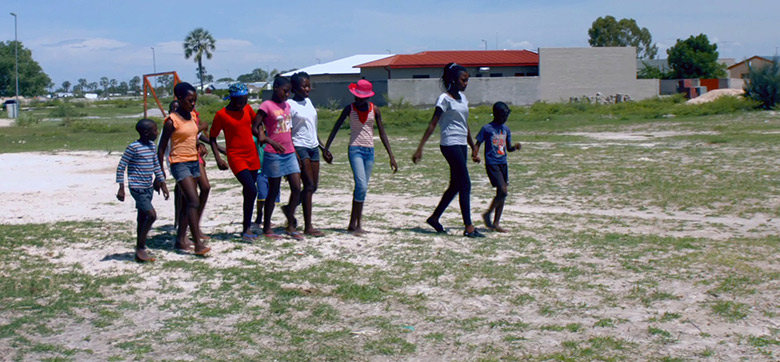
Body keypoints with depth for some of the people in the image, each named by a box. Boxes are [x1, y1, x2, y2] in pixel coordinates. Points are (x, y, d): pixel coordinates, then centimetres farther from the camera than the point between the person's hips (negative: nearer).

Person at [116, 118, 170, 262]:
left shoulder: (152, 146, 10)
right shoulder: (133, 147, -14)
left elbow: (156, 165, 20)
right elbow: (121, 167, -12)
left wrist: (162, 184, 19)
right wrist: (121, 188, -14)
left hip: (148, 188, 8)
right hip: (137, 188, -8)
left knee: (143, 219, 11)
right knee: (151, 215, -15)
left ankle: (140, 251, 18)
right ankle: (140, 249, -6)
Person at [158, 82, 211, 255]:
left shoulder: (193, 115, 7)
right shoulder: (172, 121, -13)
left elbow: (203, 125, 30)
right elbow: (161, 147, -9)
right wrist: (160, 170, -9)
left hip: (194, 162, 8)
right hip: (180, 164, -8)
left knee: (188, 203, 10)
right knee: (194, 201, -16)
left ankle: (180, 240, 18)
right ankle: (198, 244, -18)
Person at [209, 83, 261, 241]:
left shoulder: (247, 109, 5)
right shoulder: (221, 115, -9)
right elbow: (212, 137, -3)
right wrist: (218, 158, -11)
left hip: (252, 156, 6)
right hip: (236, 157, -6)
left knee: (248, 193, 10)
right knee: (252, 190, -18)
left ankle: (247, 228, 20)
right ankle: (247, 229, -8)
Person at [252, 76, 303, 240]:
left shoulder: (287, 105, 13)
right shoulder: (266, 106, -8)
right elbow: (254, 128, -12)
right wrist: (272, 142, -22)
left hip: (289, 153, 6)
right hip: (274, 154, -6)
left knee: (297, 189, 0)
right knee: (273, 191, 0)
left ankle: (290, 226, 11)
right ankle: (266, 228, 12)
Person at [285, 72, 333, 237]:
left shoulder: (309, 102, 14)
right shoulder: (290, 105, -9)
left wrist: (323, 148, 19)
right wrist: (294, 154, -19)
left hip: (313, 147, 8)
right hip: (300, 147, -8)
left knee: (313, 186, 8)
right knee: (309, 185, -10)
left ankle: (289, 208, 29)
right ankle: (308, 227, -5)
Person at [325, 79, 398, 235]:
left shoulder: (374, 110, 5)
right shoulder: (350, 109, -1)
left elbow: (382, 133, 8)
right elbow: (335, 128, 3)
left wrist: (391, 156, 4)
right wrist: (326, 149, -1)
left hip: (369, 151, 3)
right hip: (355, 150, -3)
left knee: (361, 188, 5)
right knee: (362, 186, -16)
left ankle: (354, 224, 10)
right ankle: (355, 224, -9)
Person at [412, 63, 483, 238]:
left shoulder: (462, 98, 15)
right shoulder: (445, 99, -9)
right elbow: (432, 124, -13)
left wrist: (473, 147, 22)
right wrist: (420, 148, -17)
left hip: (461, 145, 9)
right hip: (450, 144, -9)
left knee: (456, 185, 12)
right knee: (465, 185, -10)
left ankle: (434, 218, 24)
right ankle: (469, 227, -7)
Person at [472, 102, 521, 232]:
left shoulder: (506, 129, 11)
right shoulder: (487, 128, -7)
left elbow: (509, 148, 16)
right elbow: (478, 143, -3)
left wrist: (515, 147, -6)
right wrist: (475, 154, -22)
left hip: (503, 163, 7)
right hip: (492, 164, -7)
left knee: (502, 193, 6)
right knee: (502, 191, -16)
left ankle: (496, 223, 13)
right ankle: (487, 214, 4)